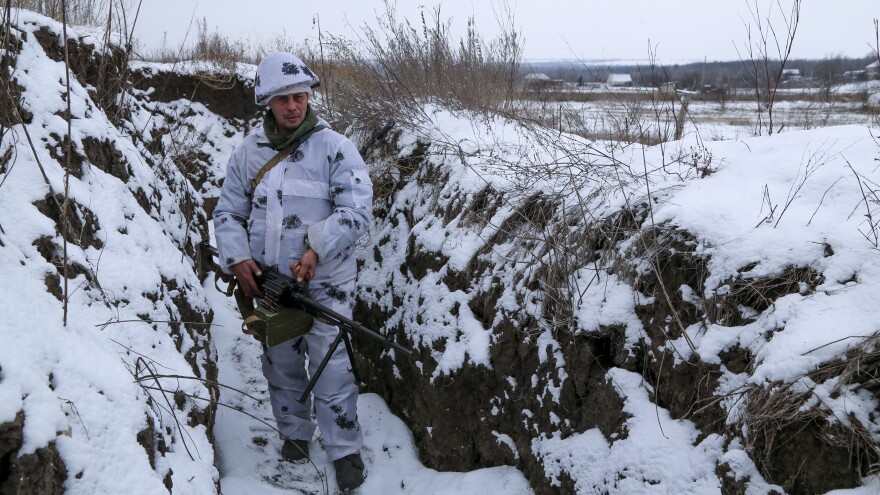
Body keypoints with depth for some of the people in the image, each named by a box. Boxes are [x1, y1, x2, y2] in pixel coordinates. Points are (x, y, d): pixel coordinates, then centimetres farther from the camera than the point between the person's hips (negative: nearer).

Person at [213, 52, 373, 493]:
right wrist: (237, 258, -9)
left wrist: (317, 251, -26)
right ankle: (294, 433, 37)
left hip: (325, 281, -4)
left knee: (330, 368, -3)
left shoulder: (335, 147, -8)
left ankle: (345, 450, 12)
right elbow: (228, 213, 8)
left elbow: (356, 211, -14)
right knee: (280, 365, 17)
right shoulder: (248, 151, 4)